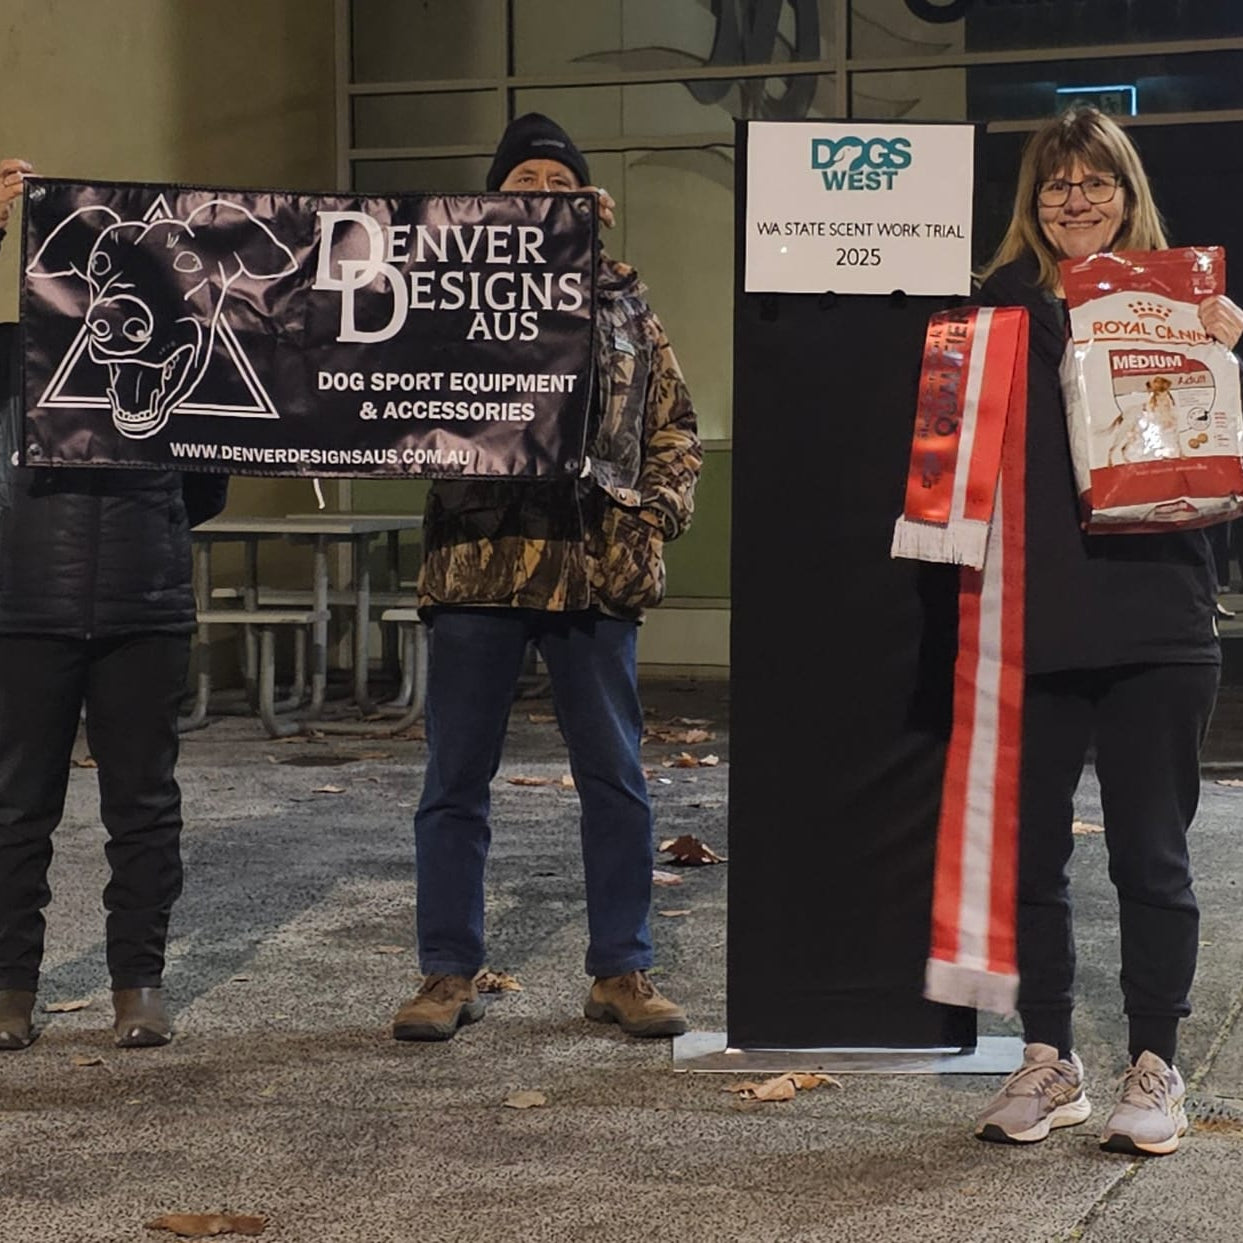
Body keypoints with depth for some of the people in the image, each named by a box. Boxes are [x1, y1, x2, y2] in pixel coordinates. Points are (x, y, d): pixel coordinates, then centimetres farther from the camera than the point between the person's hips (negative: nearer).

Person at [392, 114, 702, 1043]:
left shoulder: (624, 304, 12)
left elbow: (674, 426, 13)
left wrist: (658, 514, 0)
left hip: (598, 569, 1)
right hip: (476, 560, -1)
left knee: (615, 777, 6)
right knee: (456, 779, 5)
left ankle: (622, 971, 17)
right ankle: (449, 974, 16)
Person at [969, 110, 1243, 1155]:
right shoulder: (1003, 307, 7)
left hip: (1156, 626, -1)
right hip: (1032, 626, 2)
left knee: (1151, 855, 4)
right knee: (1027, 852, 7)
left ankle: (1156, 1068, 16)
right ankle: (1049, 1060, 21)